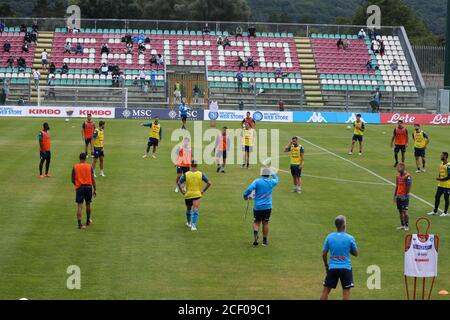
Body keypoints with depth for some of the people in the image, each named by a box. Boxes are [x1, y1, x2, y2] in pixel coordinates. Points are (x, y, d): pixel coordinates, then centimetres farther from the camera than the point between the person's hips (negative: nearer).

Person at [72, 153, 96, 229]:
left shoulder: (75, 167, 1)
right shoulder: (89, 166, 1)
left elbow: (73, 180, 3)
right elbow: (93, 179, 1)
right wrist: (95, 189, 7)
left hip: (79, 187, -1)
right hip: (88, 186, 1)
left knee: (79, 206, -3)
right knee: (88, 204, 19)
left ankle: (79, 224, -12)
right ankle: (88, 221, 34)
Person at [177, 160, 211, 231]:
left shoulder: (186, 174, -6)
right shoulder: (201, 174, -5)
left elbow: (179, 183, -9)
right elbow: (209, 183, -5)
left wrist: (182, 191, 2)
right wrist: (203, 191, 3)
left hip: (188, 195, 2)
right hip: (197, 195, -2)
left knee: (188, 209, 24)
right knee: (195, 211, -6)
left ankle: (188, 223, 44)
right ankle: (193, 225, -23)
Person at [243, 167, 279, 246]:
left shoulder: (257, 181, -7)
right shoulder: (271, 182, 1)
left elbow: (249, 190, -19)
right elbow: (277, 180, 26)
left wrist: (246, 197, -2)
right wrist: (273, 174, 42)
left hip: (257, 206, -1)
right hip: (267, 206, 1)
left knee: (256, 222, 9)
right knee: (265, 223, 11)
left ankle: (255, 231, -21)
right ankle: (265, 240, 16)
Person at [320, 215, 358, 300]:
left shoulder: (329, 237, -1)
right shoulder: (350, 238, -7)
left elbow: (324, 254, 4)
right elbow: (355, 254, 4)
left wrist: (326, 266, 18)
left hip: (332, 267, 2)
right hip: (345, 268, -2)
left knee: (326, 290, 11)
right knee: (346, 291, 4)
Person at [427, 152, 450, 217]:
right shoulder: (441, 164, 10)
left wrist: (440, 179, -19)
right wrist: (439, 178, 2)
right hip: (440, 184, 9)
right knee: (437, 197, 10)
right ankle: (435, 211, 20)